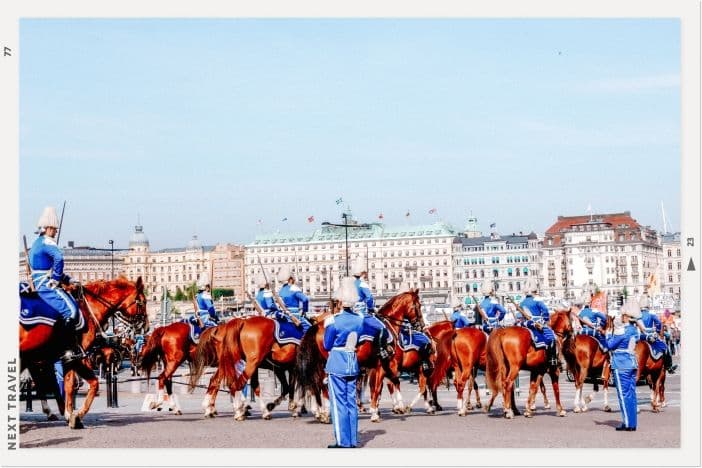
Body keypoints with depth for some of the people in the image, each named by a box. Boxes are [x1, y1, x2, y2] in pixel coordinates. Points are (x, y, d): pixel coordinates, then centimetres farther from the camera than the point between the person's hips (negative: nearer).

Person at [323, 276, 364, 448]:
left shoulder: (335, 321, -16)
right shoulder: (360, 320, 1)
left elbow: (327, 346, -6)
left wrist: (327, 328, 7)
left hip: (337, 364, -6)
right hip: (353, 363, 6)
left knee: (339, 402, 1)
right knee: (351, 402, 12)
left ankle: (343, 441, 3)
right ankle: (353, 440, 16)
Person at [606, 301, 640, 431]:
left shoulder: (622, 331, -16)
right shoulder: (634, 330, 9)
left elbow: (611, 345, -11)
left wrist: (609, 334, 6)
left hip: (621, 366, -8)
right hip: (632, 364, 8)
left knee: (624, 395, -3)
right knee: (631, 394, 10)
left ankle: (627, 423, -2)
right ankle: (632, 423, 14)